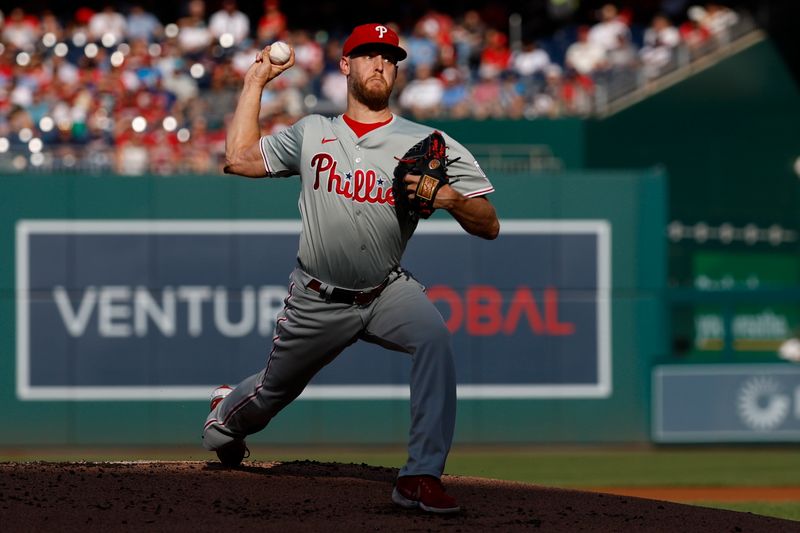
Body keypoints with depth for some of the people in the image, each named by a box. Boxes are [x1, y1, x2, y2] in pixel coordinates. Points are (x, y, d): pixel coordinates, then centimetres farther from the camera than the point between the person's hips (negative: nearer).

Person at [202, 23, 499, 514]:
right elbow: (239, 158, 4)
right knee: (274, 392, 16)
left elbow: (489, 226, -8)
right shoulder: (312, 133, 5)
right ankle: (226, 416, 55)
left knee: (435, 339, -32)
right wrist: (257, 79, 8)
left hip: (388, 292, -1)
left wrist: (452, 199, -31)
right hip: (317, 302, 1)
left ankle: (421, 477, -30)